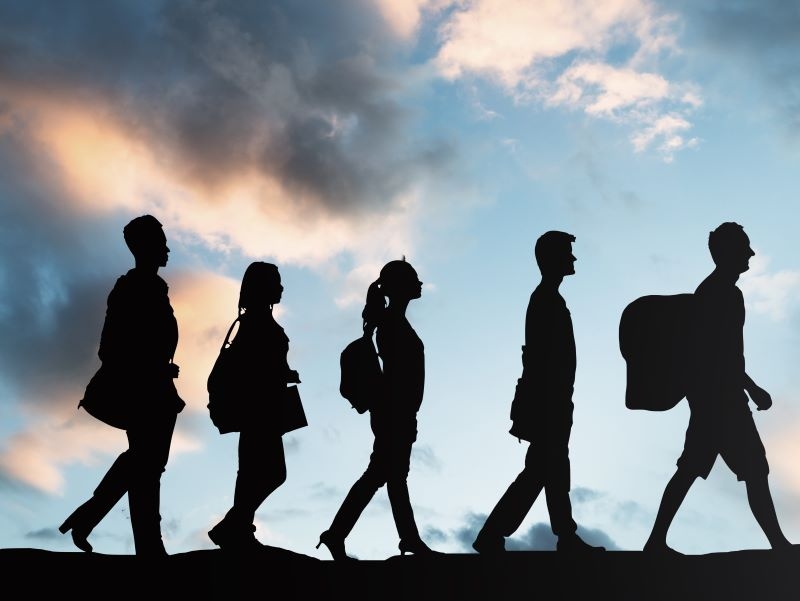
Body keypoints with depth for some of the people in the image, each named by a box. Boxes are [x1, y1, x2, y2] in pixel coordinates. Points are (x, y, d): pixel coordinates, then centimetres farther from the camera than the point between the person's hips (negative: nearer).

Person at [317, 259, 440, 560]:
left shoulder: (394, 321, 14)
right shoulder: (393, 322, -15)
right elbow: (394, 374, -21)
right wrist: (405, 419, -22)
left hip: (398, 413, 10)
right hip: (395, 413, -10)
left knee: (395, 475, 12)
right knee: (379, 474, -8)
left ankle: (410, 539, 19)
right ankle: (336, 534, -6)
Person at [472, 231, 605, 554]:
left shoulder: (547, 298, 14)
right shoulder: (547, 301, -16)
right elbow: (542, 358, -22)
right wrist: (552, 408, -23)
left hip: (549, 401, 10)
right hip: (547, 402, -10)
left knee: (554, 468, 13)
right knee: (538, 471, -7)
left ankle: (567, 537, 20)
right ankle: (491, 536, -5)